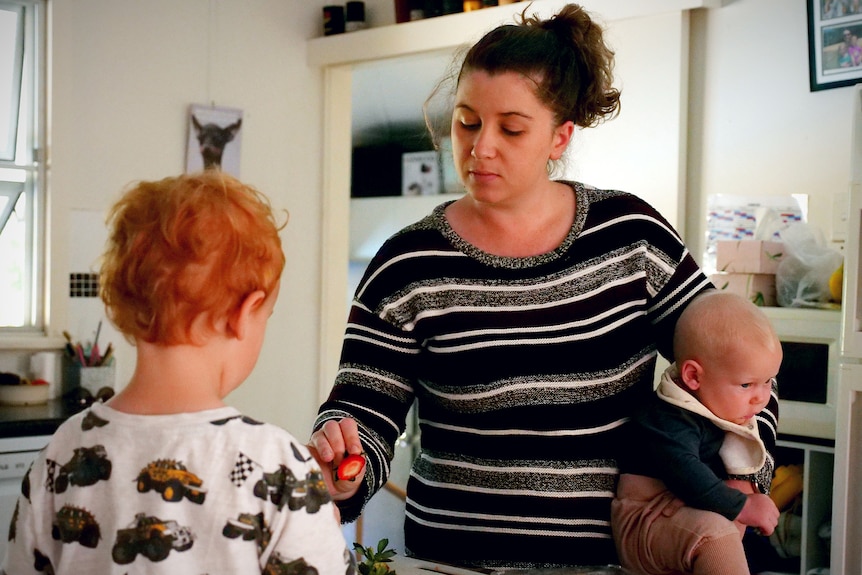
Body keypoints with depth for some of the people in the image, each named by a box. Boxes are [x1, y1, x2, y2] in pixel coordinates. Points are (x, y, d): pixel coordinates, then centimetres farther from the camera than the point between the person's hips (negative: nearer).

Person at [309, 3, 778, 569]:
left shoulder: (630, 233, -4)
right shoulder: (409, 267, -9)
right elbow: (361, 416, -8)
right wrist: (340, 470, -29)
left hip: (620, 552, 1)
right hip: (457, 558, 0)